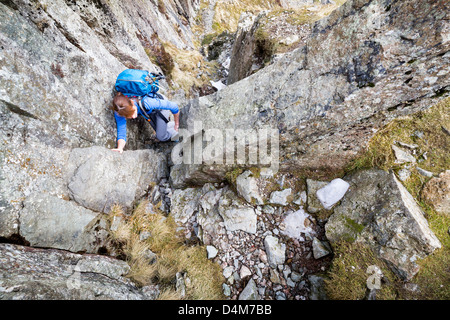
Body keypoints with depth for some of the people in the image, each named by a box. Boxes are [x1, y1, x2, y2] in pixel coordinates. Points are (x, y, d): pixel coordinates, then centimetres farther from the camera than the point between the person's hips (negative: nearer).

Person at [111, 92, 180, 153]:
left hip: (160, 108, -5)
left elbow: (173, 106, -37)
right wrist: (120, 148, -48)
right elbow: (121, 132, -28)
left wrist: (177, 124, -22)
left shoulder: (145, 103, -46)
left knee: (161, 136, -14)